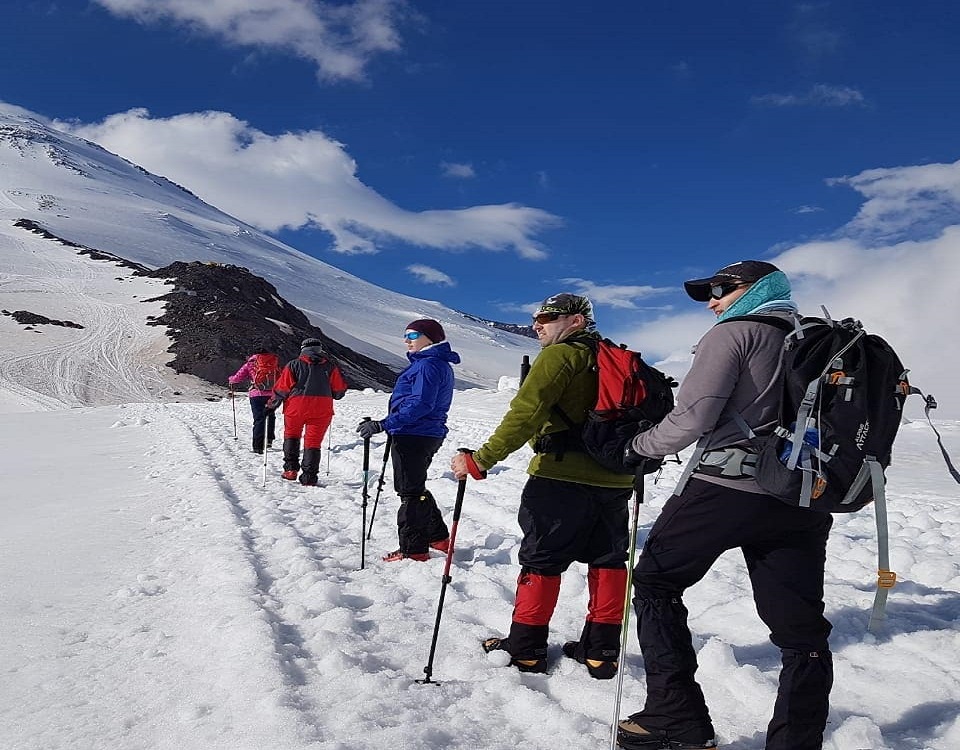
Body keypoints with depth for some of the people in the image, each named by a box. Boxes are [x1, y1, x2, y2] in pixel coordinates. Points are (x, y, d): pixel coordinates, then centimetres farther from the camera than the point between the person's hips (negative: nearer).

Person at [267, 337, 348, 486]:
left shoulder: (293, 365, 5)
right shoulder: (330, 365, 8)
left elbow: (282, 388, 0)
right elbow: (340, 390, 6)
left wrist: (271, 405, 12)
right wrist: (331, 395, 28)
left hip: (296, 407, 0)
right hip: (321, 409, 0)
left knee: (291, 435, 23)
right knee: (313, 442, 6)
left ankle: (290, 468, 17)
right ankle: (308, 478, 2)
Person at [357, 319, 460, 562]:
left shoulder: (428, 364, -17)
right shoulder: (439, 364, 16)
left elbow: (419, 405, -26)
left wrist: (382, 425, -27)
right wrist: (389, 425, 23)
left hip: (413, 437, -11)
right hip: (427, 436, 11)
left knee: (410, 492, -2)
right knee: (416, 488, 22)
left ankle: (413, 551, 6)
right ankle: (438, 538, 31)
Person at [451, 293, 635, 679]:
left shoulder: (559, 356, -8)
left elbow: (524, 415, -20)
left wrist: (480, 461, -20)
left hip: (562, 477, -7)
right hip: (614, 481, 7)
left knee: (541, 561, 4)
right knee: (607, 561, 14)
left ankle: (525, 648, 13)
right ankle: (602, 651, 21)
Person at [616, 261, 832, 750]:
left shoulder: (734, 333, -3)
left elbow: (691, 417, -13)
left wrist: (642, 447, 2)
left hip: (726, 487, -6)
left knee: (655, 582, 9)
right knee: (800, 627, 11)